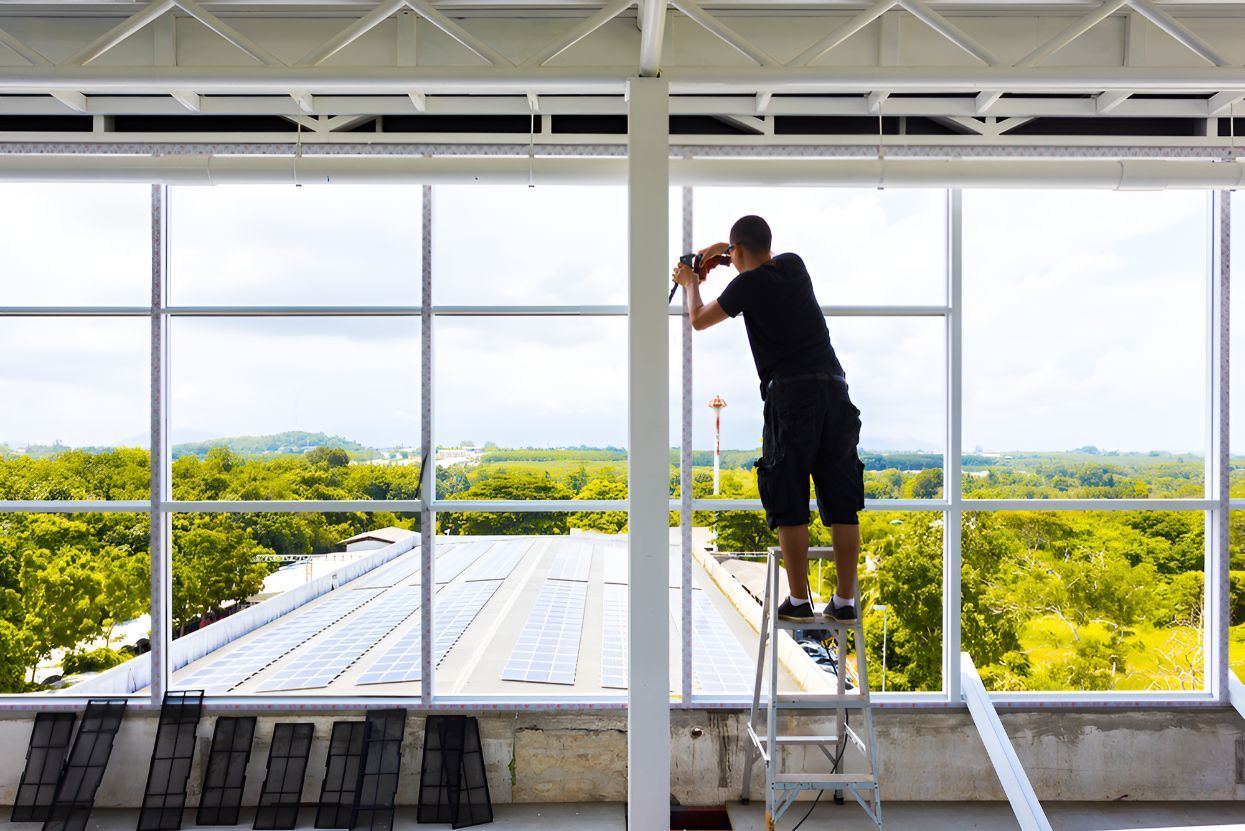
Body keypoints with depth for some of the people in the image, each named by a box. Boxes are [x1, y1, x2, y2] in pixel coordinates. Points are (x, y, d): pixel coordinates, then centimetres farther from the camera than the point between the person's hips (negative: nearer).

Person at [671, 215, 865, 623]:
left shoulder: (748, 284, 0)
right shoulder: (795, 265, 16)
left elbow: (699, 320, 14)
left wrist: (690, 283, 32)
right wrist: (720, 248, 40)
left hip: (790, 393, -6)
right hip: (834, 388, 6)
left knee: (790, 504, 1)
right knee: (842, 502, 5)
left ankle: (799, 602, 3)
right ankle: (845, 601, 10)